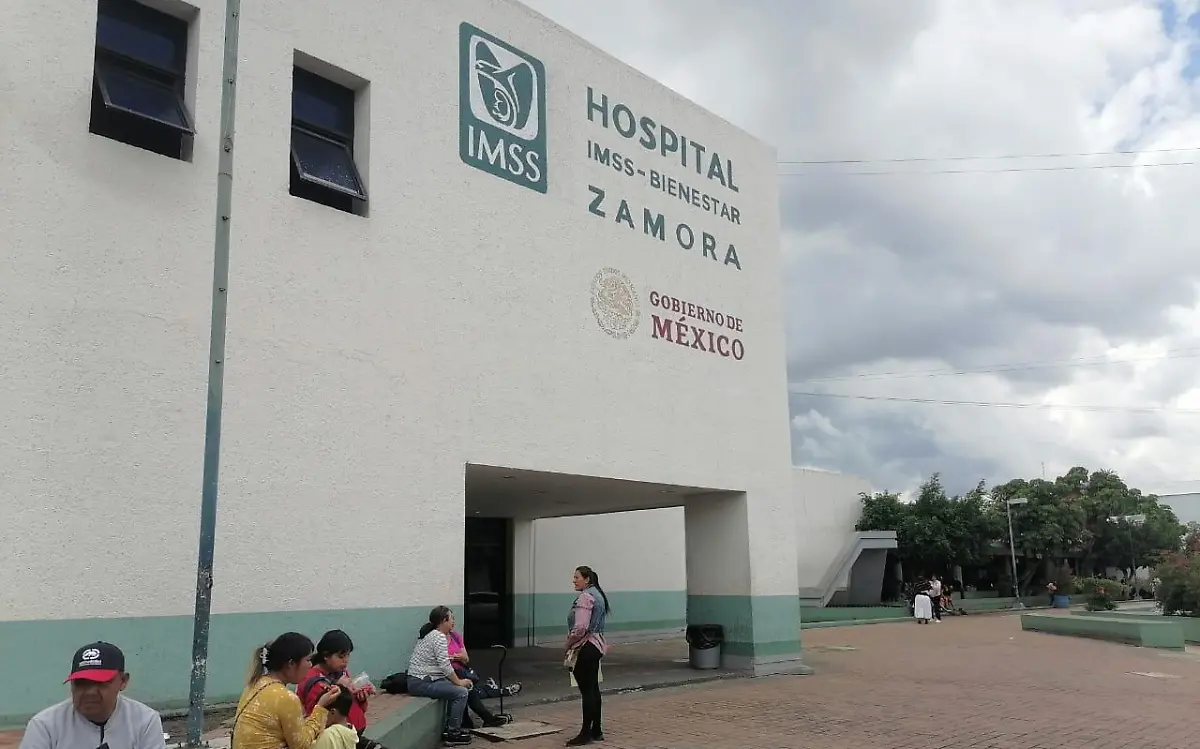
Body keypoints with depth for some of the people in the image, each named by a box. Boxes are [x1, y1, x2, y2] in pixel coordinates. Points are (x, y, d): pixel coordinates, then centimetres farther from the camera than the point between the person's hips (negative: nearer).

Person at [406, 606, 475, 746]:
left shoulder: (431, 634, 15)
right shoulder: (439, 636, -16)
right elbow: (445, 666, -21)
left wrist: (458, 681, 10)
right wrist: (459, 681, -8)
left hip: (425, 679, 11)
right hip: (421, 683, -11)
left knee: (456, 688, 16)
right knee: (461, 692, -14)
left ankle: (449, 728, 20)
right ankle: (453, 734, -3)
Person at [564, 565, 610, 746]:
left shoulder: (585, 597, -17)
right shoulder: (597, 594, 14)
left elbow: (580, 627, -25)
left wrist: (569, 643, -10)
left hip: (585, 648, -10)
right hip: (596, 645, 10)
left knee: (587, 690, -5)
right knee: (593, 688, 14)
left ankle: (586, 733, 1)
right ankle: (596, 731, 20)